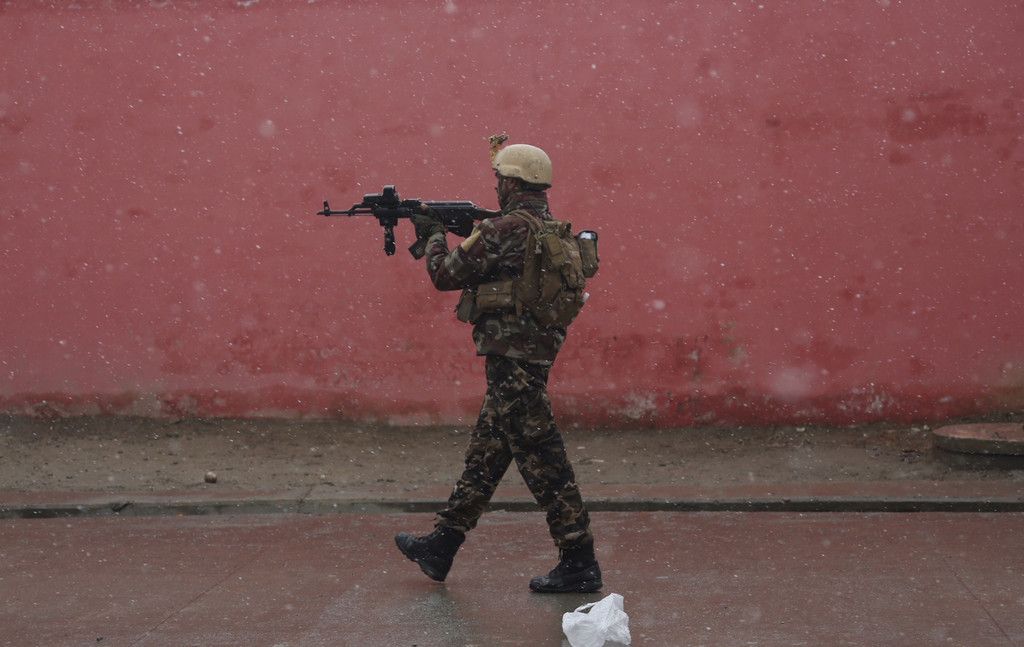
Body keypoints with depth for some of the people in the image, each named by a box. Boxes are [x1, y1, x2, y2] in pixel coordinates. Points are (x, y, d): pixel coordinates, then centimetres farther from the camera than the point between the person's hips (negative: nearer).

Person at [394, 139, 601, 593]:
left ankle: (579, 564, 1)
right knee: (484, 454, 15)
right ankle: (440, 548, 25)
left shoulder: (506, 228, -17)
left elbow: (446, 275, -10)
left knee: (542, 458, -5)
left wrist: (433, 235, 8)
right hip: (533, 352, 10)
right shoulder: (550, 228, 13)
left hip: (513, 357, -10)